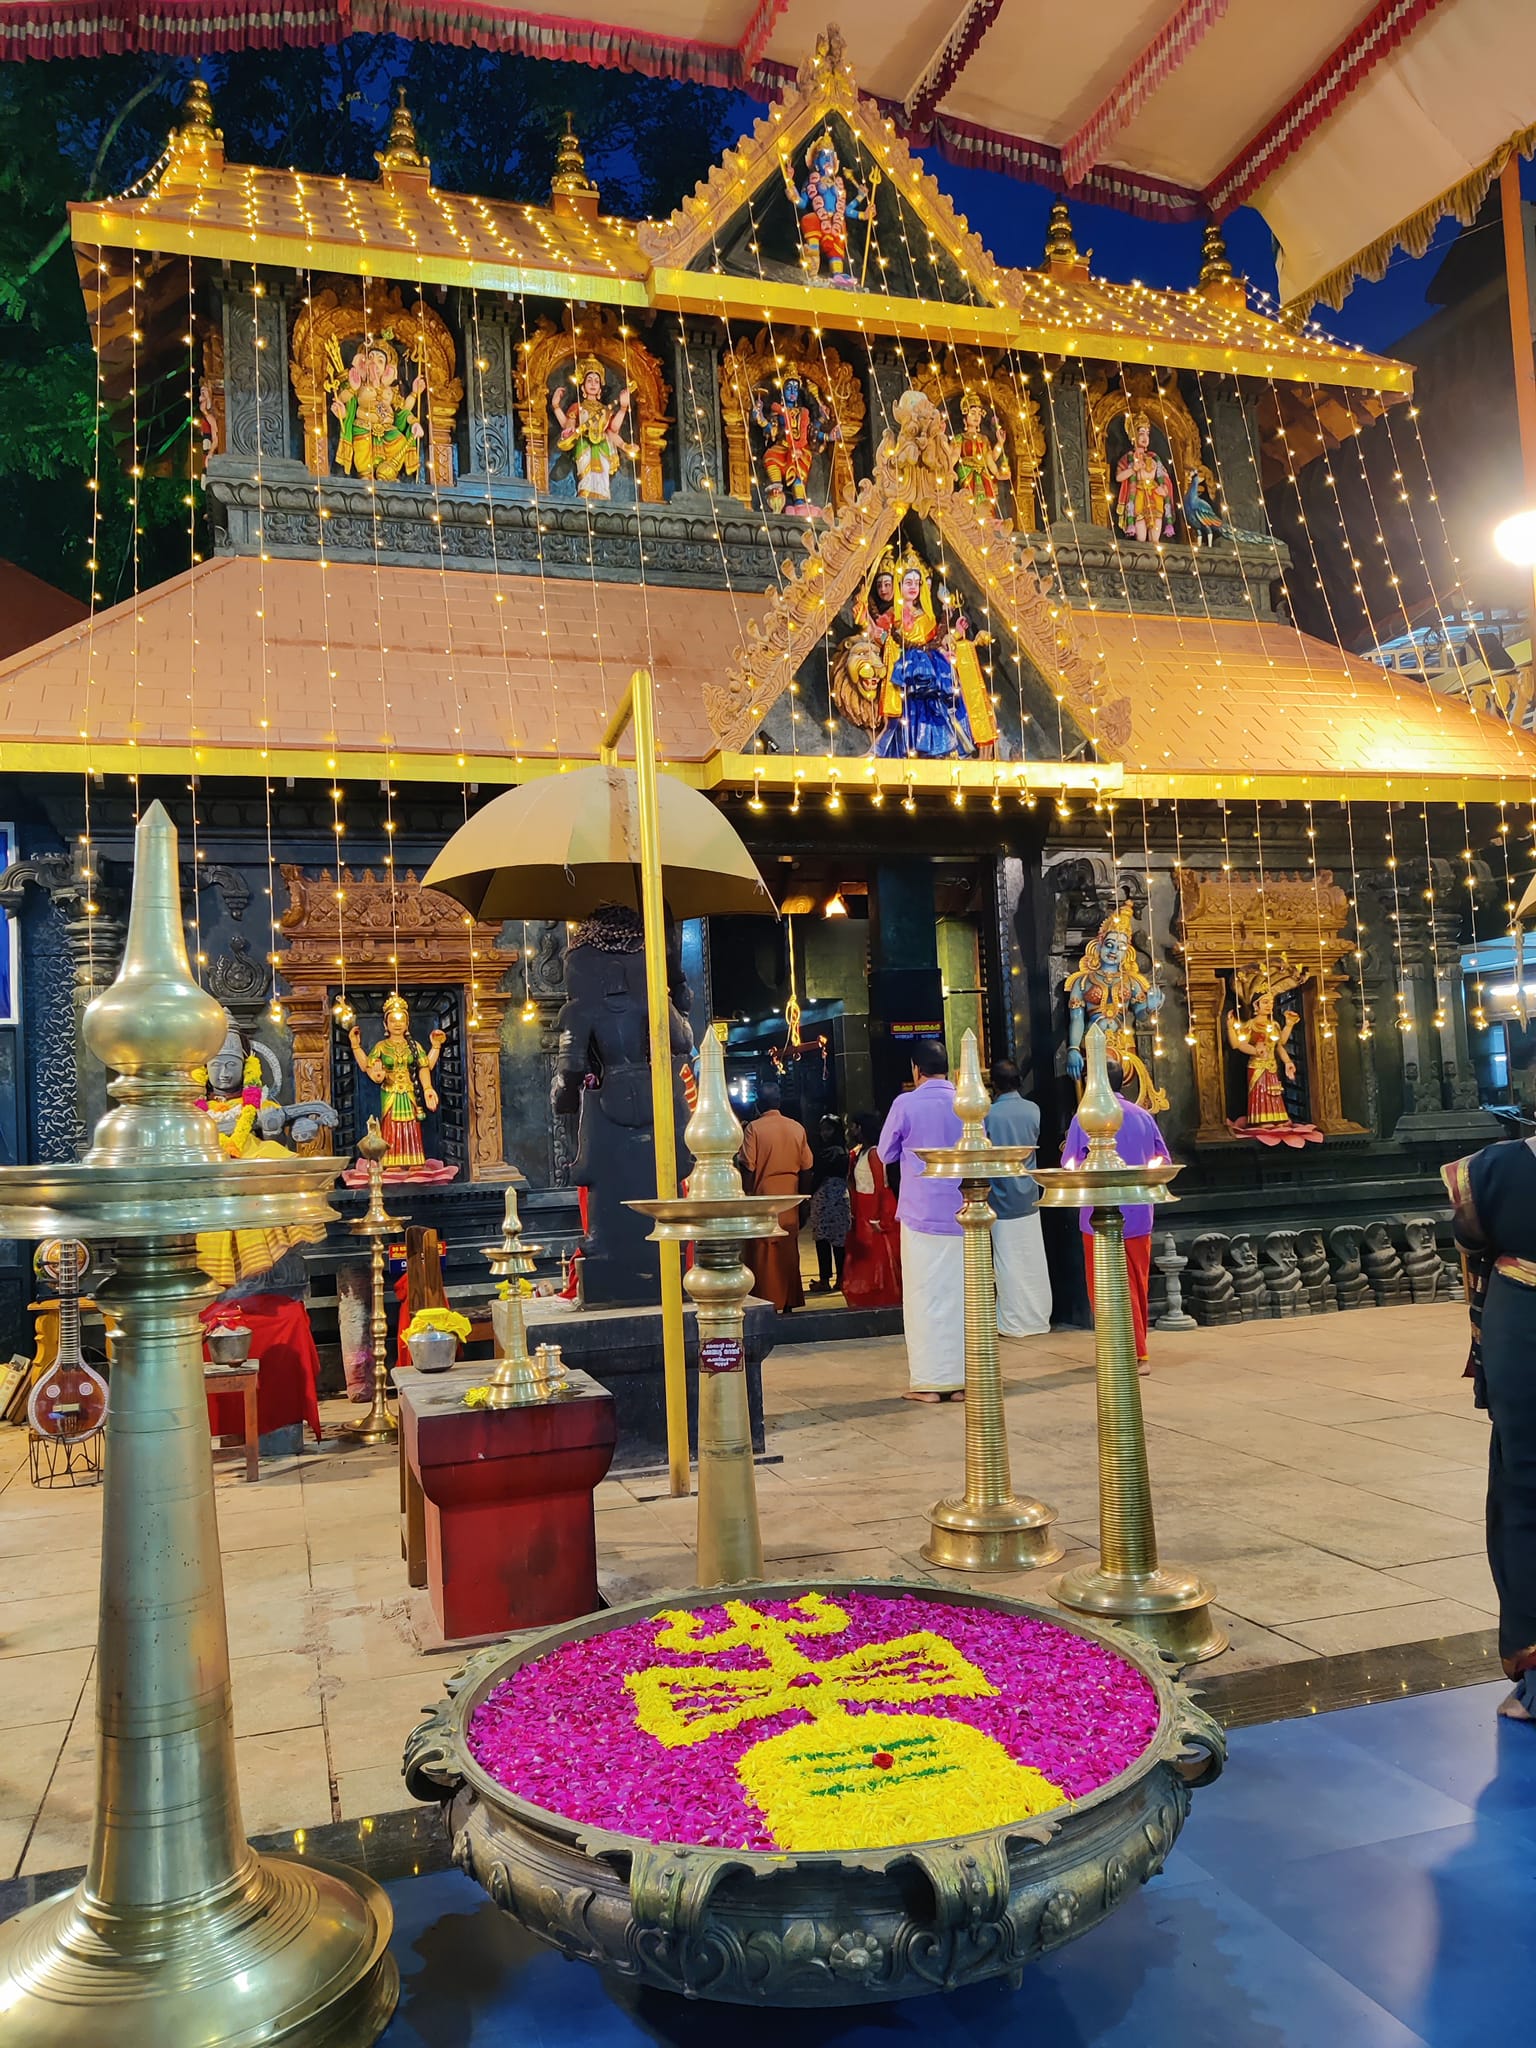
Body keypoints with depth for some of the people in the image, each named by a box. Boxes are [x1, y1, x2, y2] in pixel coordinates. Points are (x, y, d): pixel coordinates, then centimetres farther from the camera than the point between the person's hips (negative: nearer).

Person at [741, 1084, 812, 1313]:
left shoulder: (754, 1128, -10)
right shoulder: (797, 1127, 2)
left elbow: (748, 1165, -15)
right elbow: (806, 1164, 3)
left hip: (763, 1197, -4)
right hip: (789, 1199, 4)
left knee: (763, 1252, 2)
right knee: (789, 1251, 11)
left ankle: (766, 1302, 2)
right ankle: (789, 1303, 14)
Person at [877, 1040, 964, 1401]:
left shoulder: (906, 1104, -9)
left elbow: (886, 1154, 3)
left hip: (921, 1215, -3)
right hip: (963, 1215, 3)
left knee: (924, 1298, 3)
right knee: (963, 1295, 9)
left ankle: (929, 1380, 4)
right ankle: (964, 1378, 13)